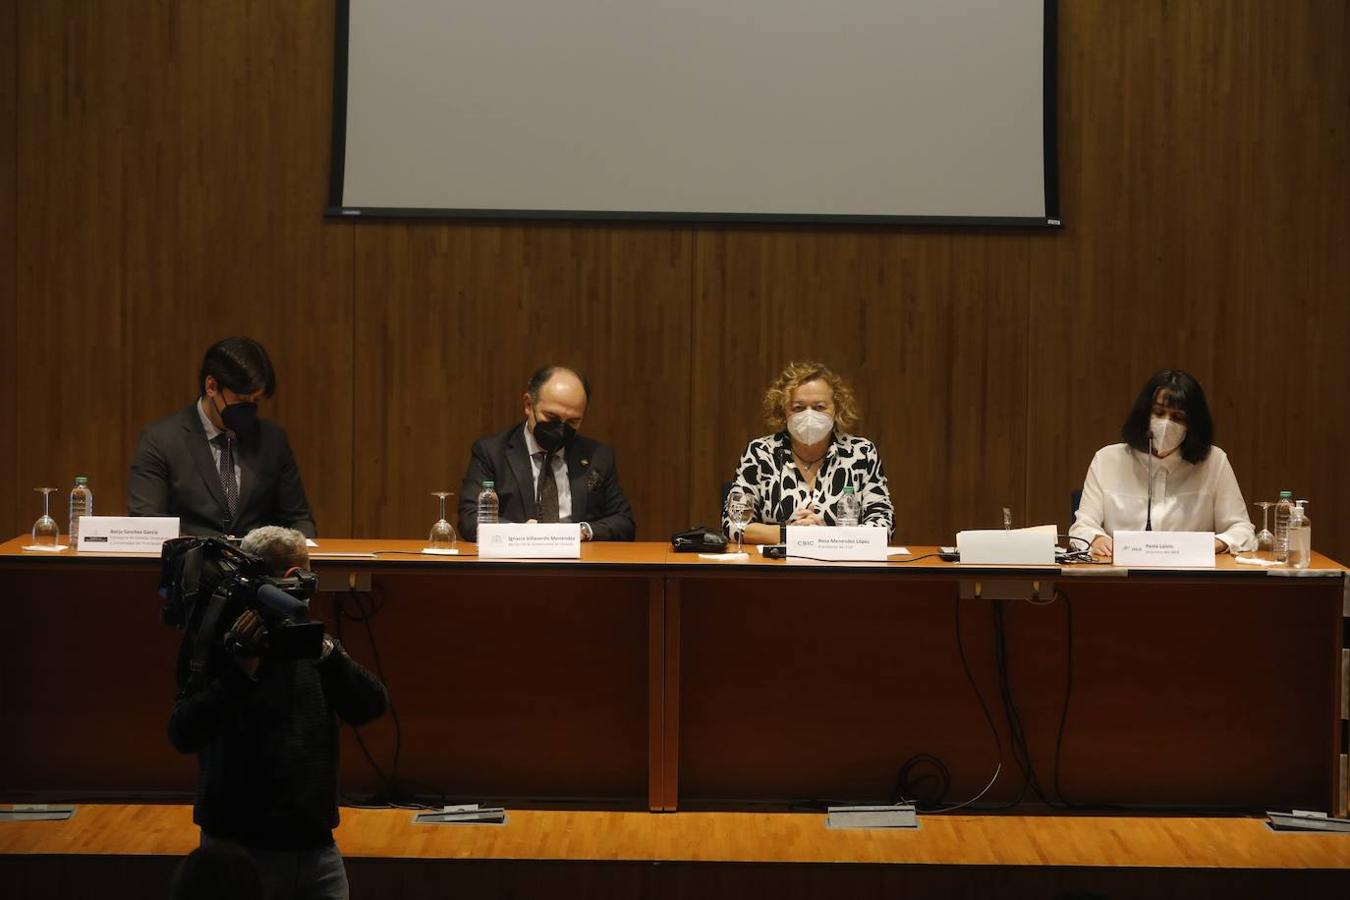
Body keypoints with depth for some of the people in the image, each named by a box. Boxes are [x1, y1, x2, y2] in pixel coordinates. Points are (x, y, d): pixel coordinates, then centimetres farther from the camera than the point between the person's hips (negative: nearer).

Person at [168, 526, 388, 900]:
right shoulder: (214, 641, -5)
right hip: (241, 846, -4)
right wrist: (242, 669, -27)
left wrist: (324, 648, -18)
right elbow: (183, 735, -16)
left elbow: (371, 707, -4)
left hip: (316, 844, 4)